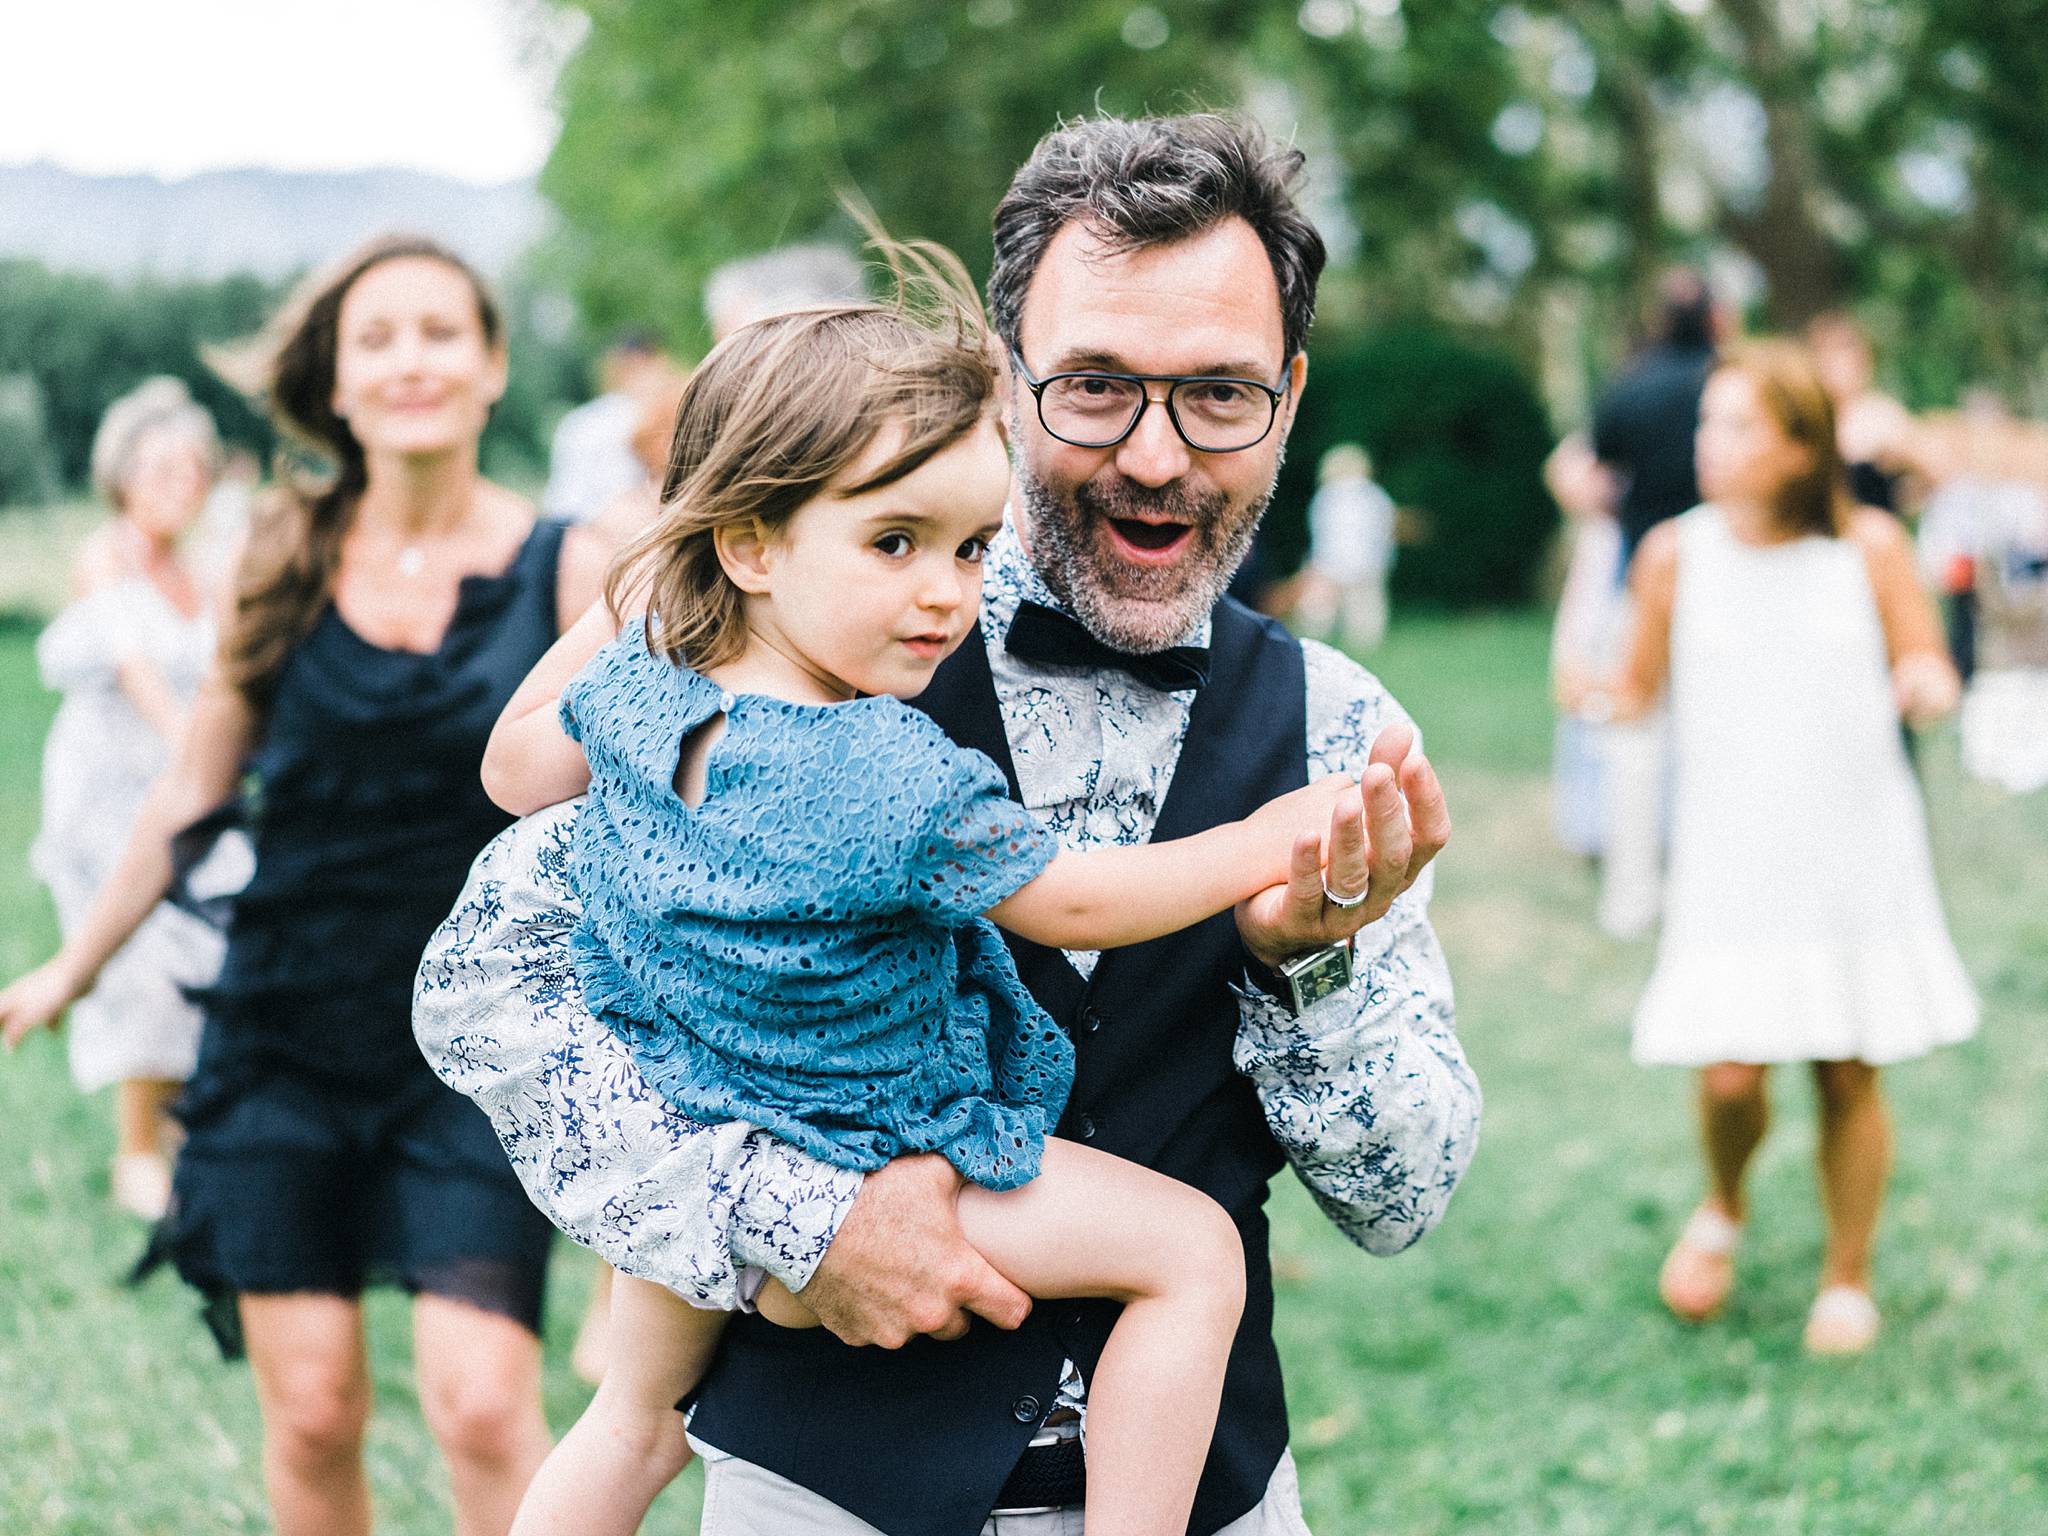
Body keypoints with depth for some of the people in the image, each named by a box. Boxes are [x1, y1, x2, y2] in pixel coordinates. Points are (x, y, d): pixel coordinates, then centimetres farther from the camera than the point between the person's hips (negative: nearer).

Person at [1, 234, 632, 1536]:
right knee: (311, 1413, 3)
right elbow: (196, 788, 13)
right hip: (284, 1037, 2)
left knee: (484, 1403, -15)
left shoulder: (568, 570, -3)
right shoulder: (288, 557, 3)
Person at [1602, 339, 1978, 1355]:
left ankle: (1847, 1280, 26)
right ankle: (1724, 1209, 27)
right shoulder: (1677, 554, -3)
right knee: (1729, 1074, -8)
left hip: (1855, 851, 0)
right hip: (1730, 855, 0)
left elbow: (1925, 663, 5)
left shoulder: (1867, 547, -5)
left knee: (1849, 1074, 5)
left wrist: (1929, 682, -19)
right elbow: (1639, 687, 4)